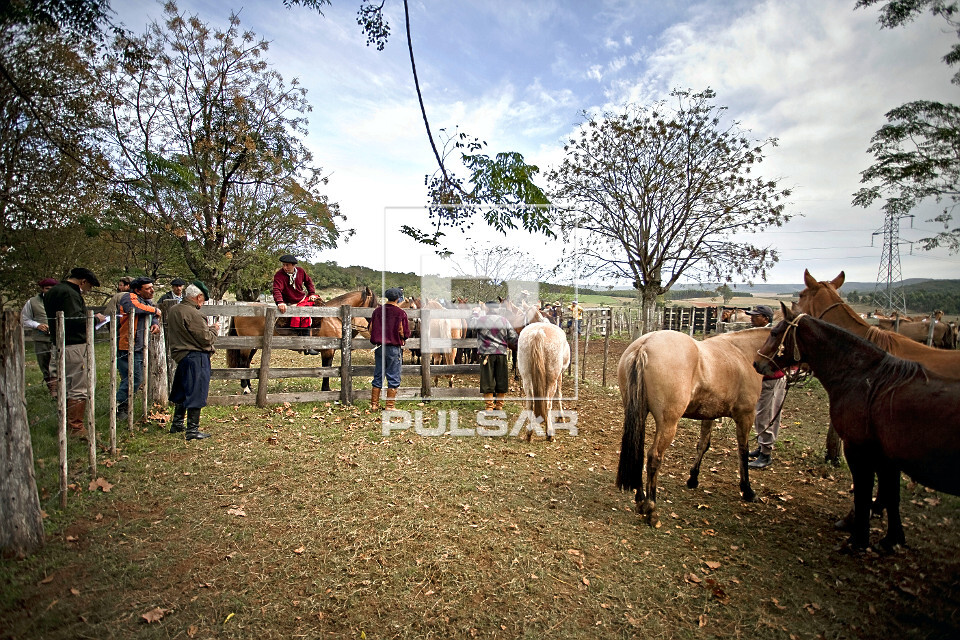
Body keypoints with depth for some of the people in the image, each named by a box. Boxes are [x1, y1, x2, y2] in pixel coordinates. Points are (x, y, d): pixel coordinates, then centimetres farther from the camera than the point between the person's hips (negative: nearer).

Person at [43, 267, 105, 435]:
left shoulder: (52, 291, 19)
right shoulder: (69, 294, -15)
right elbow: (75, 320, -24)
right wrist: (95, 318, -9)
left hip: (59, 345, 11)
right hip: (75, 347, -11)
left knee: (66, 388, 18)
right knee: (79, 389, -5)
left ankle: (66, 424, 27)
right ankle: (75, 428, -1)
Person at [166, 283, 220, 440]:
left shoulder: (173, 310, 9)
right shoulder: (193, 314, -19)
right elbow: (206, 339, -18)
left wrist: (206, 328, 15)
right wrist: (214, 329, 0)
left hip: (180, 355, 9)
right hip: (196, 358, -9)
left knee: (182, 391, 22)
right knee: (196, 393, -2)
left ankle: (177, 424, 34)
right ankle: (192, 430, 3)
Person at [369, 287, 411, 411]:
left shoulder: (377, 311, 3)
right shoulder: (401, 313, -9)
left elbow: (371, 330, 6)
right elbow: (405, 333, -9)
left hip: (379, 348, 5)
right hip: (394, 348, -4)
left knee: (378, 376, 13)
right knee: (393, 378, 5)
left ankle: (374, 404, 19)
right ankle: (390, 405, 8)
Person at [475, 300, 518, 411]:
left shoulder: (480, 320, 1)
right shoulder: (504, 320, 5)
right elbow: (514, 338, 3)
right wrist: (508, 345, 18)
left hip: (486, 353, -2)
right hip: (502, 353, 2)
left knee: (487, 380, 3)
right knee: (501, 379, 10)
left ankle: (489, 406, 5)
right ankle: (499, 405, 16)